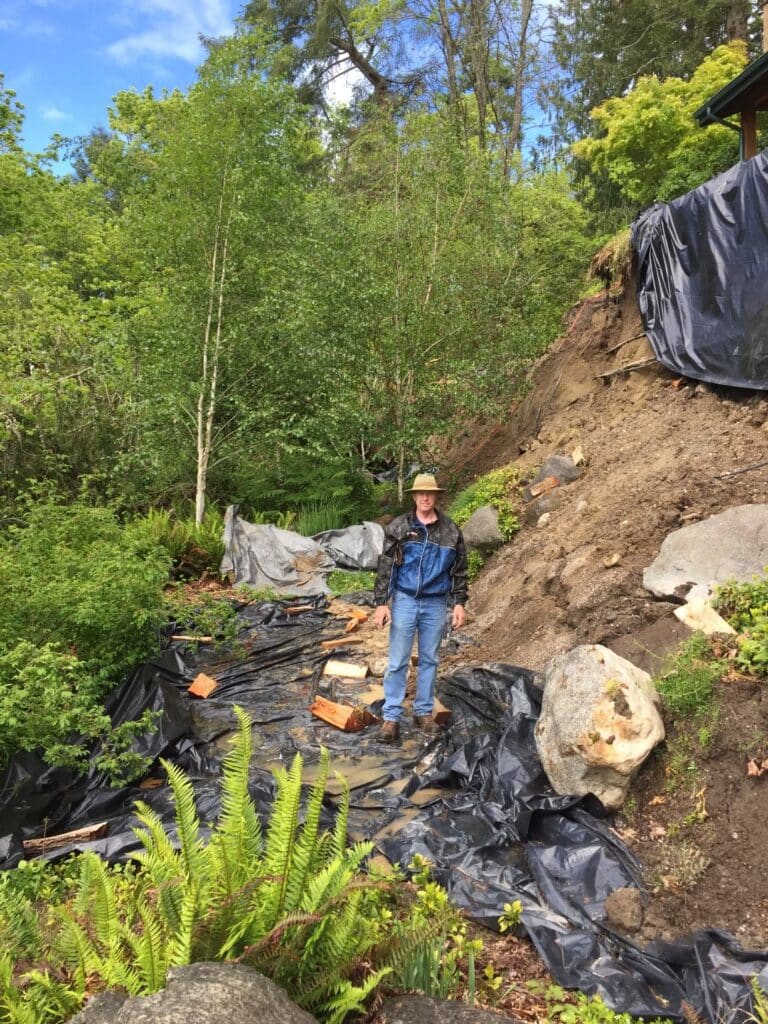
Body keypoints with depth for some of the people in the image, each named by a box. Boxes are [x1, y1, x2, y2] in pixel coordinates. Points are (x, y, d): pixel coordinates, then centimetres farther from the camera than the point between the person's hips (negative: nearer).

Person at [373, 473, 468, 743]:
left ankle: (424, 712, 24)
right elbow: (385, 567, -2)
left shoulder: (451, 530, 2)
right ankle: (391, 717, 6)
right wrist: (381, 603, -7)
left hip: (436, 604, 2)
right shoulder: (398, 527, -3)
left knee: (429, 660, 11)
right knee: (397, 661, 0)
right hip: (405, 601, -2)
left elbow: (459, 570, 7)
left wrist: (460, 603, 2)